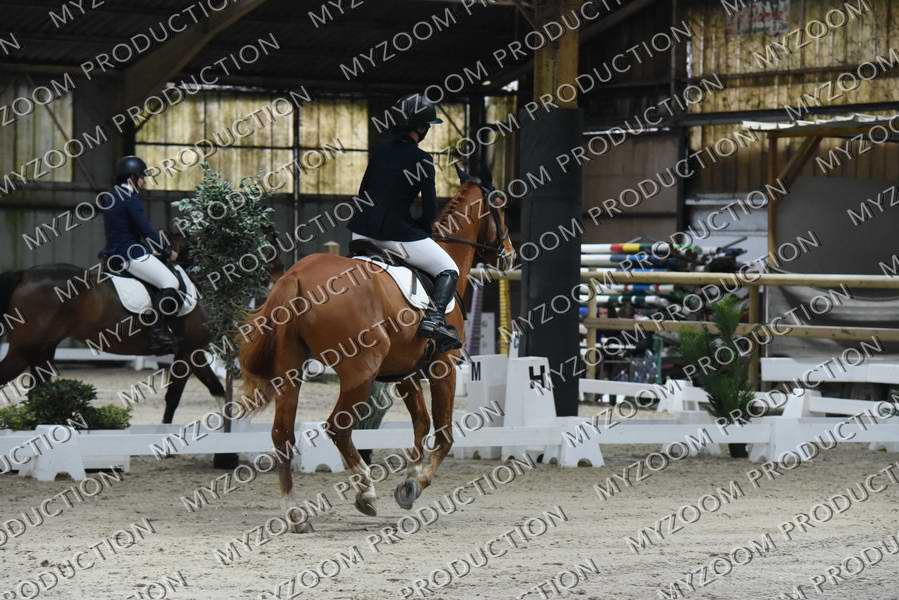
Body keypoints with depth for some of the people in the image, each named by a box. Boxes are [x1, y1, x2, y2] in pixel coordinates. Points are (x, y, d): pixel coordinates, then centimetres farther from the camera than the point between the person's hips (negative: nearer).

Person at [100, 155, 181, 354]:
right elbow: (147, 231, -17)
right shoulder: (131, 199, -14)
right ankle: (158, 332, -18)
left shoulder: (112, 198, 17)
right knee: (170, 283, -11)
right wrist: (168, 252, -4)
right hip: (131, 254, -10)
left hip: (114, 253, 10)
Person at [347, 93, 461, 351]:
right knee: (448, 270, 4)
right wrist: (421, 228, 11)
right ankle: (434, 318, -17)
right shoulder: (421, 160, -9)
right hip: (398, 233, -6)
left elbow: (363, 192, 15)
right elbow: (430, 210, -8)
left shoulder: (379, 149, 8)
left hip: (363, 231, 6)